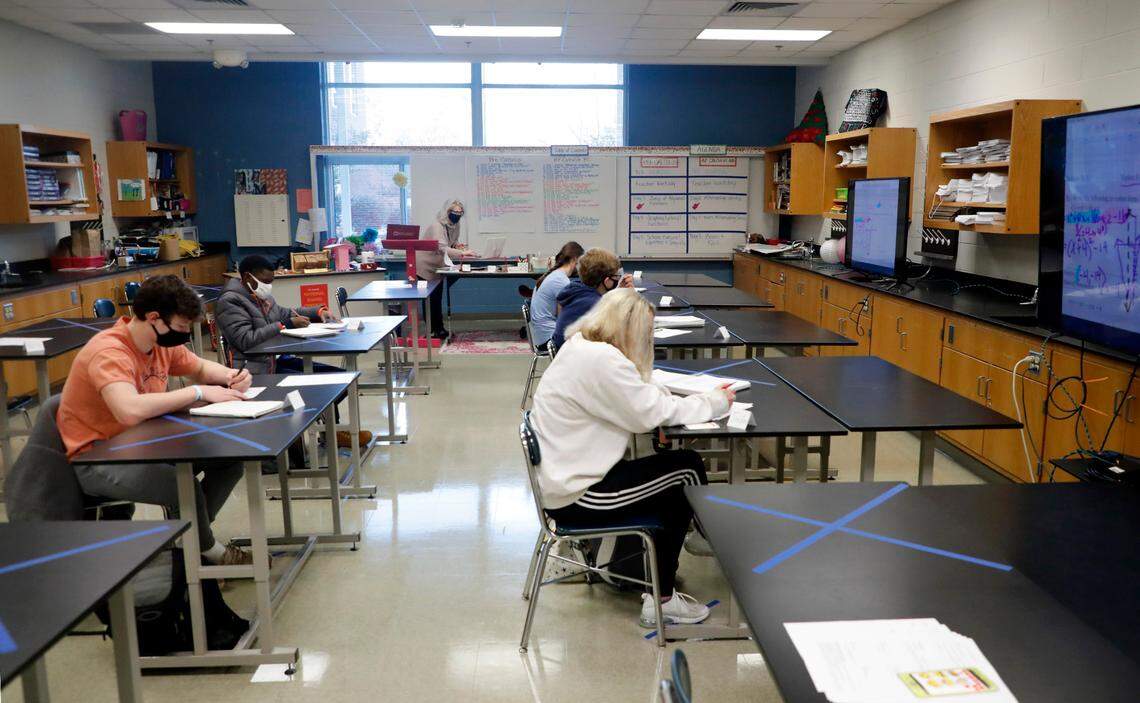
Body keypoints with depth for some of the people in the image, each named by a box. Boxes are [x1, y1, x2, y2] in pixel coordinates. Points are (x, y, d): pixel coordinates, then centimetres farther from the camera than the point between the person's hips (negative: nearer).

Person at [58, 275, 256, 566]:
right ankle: (207, 550, -2)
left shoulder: (162, 341, -1)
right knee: (183, 484, -31)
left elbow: (201, 367, 17)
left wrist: (230, 376, -6)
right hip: (98, 459, -8)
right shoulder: (109, 353, -26)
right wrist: (198, 392, -33)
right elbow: (130, 411, -43)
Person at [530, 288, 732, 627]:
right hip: (575, 497, -10)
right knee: (685, 472, 0)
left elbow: (640, 398, 16)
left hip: (566, 478, 10)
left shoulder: (579, 346, 9)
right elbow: (650, 414, -18)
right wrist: (713, 402, -5)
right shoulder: (601, 359, -22)